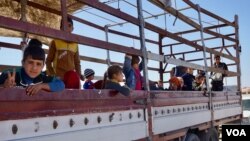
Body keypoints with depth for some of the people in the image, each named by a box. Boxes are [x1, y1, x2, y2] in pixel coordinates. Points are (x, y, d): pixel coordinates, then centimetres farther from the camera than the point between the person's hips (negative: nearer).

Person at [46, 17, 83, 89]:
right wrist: (52, 75, -8)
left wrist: (79, 74, 1)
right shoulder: (55, 42, 6)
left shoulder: (75, 44, 15)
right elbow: (48, 60, 7)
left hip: (72, 78, 4)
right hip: (58, 77, -3)